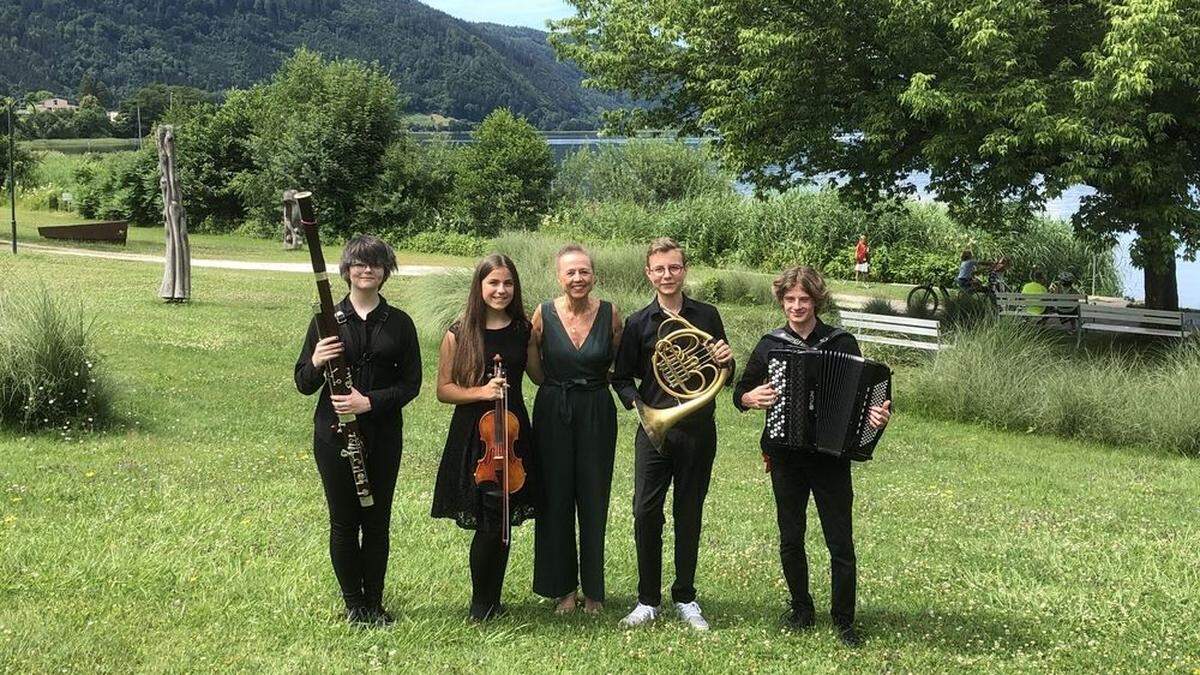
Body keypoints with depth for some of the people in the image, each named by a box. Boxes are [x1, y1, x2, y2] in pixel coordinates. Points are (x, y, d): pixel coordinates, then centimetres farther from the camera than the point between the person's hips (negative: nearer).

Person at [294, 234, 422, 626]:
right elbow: (304, 385, 2)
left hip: (383, 435, 1)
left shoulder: (399, 323, 3)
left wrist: (370, 401, -15)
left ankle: (374, 603, 20)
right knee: (344, 521, 6)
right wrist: (316, 363, -21)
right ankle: (353, 603, 20)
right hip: (334, 433, -1)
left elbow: (411, 383, 0)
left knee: (377, 520, 7)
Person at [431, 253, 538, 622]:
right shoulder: (459, 334, -3)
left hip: (512, 432, 3)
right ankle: (483, 605, 12)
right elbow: (444, 390, -2)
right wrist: (480, 391, -16)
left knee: (502, 520, 6)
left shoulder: (523, 331, 6)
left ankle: (488, 602, 22)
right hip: (472, 436, -3)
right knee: (490, 524, -6)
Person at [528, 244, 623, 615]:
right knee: (556, 500, 5)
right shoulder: (544, 313, -5)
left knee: (594, 501, 6)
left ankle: (593, 588, 19)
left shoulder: (609, 314, -4)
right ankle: (562, 587, 18)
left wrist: (594, 384, -1)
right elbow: (535, 370, 6)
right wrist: (558, 387, 2)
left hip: (597, 414, 0)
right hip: (553, 414, 0)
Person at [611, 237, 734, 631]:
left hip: (699, 431, 1)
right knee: (646, 513, -3)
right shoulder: (638, 324, 1)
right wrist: (637, 403, -13)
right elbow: (621, 377, 5)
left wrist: (725, 362, -11)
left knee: (689, 516, 9)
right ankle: (648, 601, 10)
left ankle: (685, 599, 21)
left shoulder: (707, 316, 4)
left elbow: (724, 378, 11)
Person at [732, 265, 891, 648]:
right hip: (785, 456, 2)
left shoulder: (841, 343, -3)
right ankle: (801, 609, 28)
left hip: (831, 456, -2)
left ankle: (843, 620, 13)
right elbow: (739, 393, 9)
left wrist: (879, 413, -23)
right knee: (791, 539, 11)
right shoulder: (770, 345, 3)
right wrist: (751, 398, -13)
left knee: (841, 543, 0)